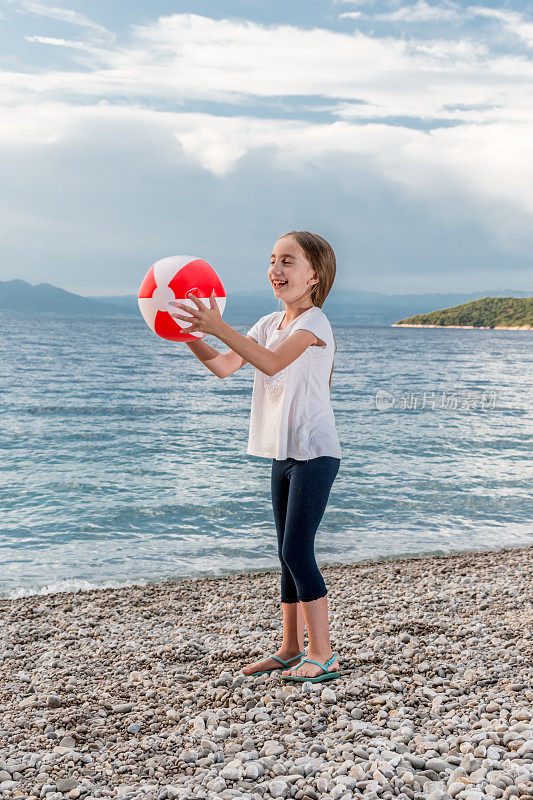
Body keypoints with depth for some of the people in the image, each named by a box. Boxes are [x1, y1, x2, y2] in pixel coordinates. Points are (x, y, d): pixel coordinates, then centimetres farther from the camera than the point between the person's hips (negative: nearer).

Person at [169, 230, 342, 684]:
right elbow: (225, 367, 5)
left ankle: (322, 654, 0)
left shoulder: (314, 322, -12)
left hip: (315, 453, -8)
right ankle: (291, 649, 21)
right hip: (283, 454, 8)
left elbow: (272, 362, -30)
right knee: (289, 553, 12)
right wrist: (191, 336, -9)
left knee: (297, 551, -10)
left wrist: (219, 328, -37)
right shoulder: (270, 323, 12)